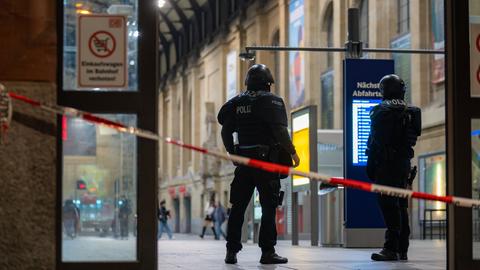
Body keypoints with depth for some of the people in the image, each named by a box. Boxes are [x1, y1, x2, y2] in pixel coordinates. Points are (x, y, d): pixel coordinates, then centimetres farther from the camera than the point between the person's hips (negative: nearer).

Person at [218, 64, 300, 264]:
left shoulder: (237, 102, 10)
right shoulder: (272, 101, -6)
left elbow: (226, 130, 12)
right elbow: (280, 130, -15)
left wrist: (233, 154, 23)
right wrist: (292, 152, -4)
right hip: (266, 160, -5)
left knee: (238, 207, 9)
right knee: (269, 207, -1)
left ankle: (232, 251, 9)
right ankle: (267, 252, -4)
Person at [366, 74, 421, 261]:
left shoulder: (382, 111, -9)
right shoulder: (411, 111, 12)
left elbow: (375, 142, -14)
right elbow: (412, 139, 13)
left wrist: (370, 167, -10)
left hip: (386, 164, -7)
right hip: (404, 164, 7)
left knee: (388, 205, -9)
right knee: (401, 206, 12)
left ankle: (391, 248, -15)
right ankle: (402, 249, 15)